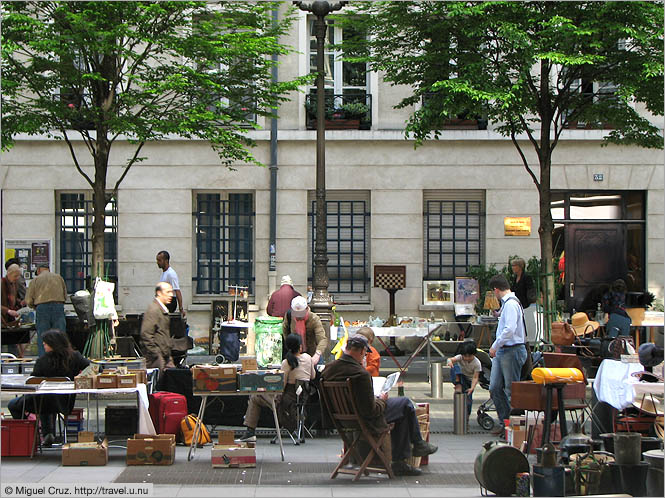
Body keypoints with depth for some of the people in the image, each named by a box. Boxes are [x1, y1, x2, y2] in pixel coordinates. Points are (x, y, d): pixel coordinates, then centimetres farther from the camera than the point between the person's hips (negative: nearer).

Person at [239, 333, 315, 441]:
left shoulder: (287, 363, -16)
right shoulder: (308, 358, 0)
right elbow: (313, 376, 15)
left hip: (290, 399, -7)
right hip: (303, 397, 7)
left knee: (255, 398, 10)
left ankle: (250, 431, 8)